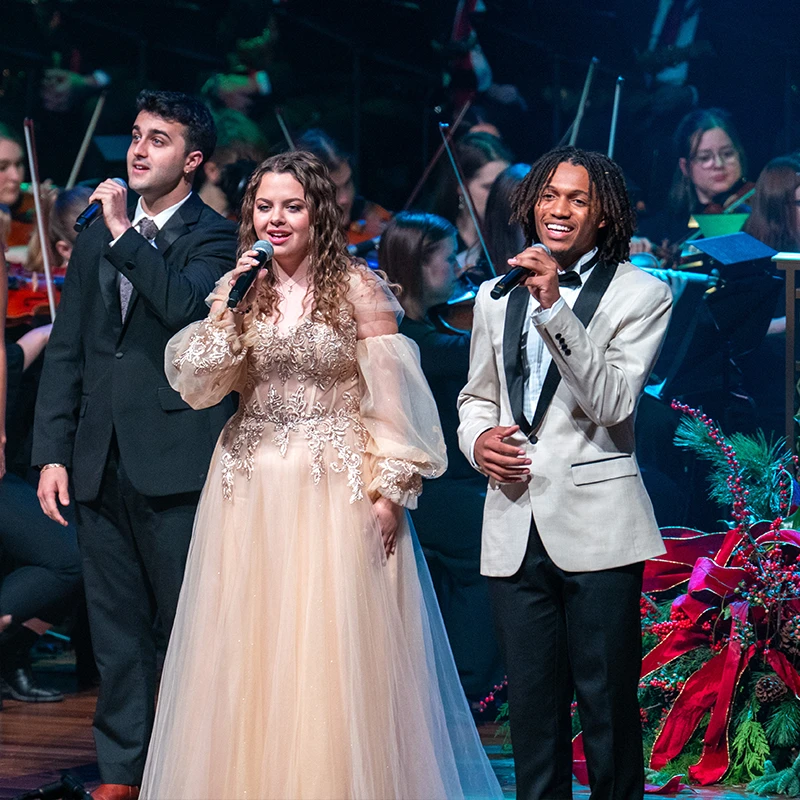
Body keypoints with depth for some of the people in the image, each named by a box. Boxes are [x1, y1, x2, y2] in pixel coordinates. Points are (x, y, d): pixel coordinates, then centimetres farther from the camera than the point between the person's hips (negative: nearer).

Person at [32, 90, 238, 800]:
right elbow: (66, 352, 13)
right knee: (117, 633, 11)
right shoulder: (95, 237, 15)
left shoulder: (216, 238, -2)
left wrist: (126, 233, -18)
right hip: (100, 466, 5)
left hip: (178, 464, -5)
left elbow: (187, 304, -24)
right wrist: (52, 452, 6)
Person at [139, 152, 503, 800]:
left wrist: (390, 492, -11)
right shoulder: (237, 290, 9)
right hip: (251, 486, 4)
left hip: (337, 489, -4)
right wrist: (228, 307, -10)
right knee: (252, 654, 4)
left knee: (333, 654, -3)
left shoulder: (358, 290, -3)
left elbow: (391, 399, -5)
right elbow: (195, 385, 0)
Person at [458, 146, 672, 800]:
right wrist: (478, 439, 1)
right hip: (515, 527, 4)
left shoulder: (641, 294, 0)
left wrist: (554, 307, -21)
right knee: (532, 704, 7)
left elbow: (612, 401, -13)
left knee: (608, 704, -1)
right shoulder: (496, 295, 14)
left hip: (595, 523, -4)